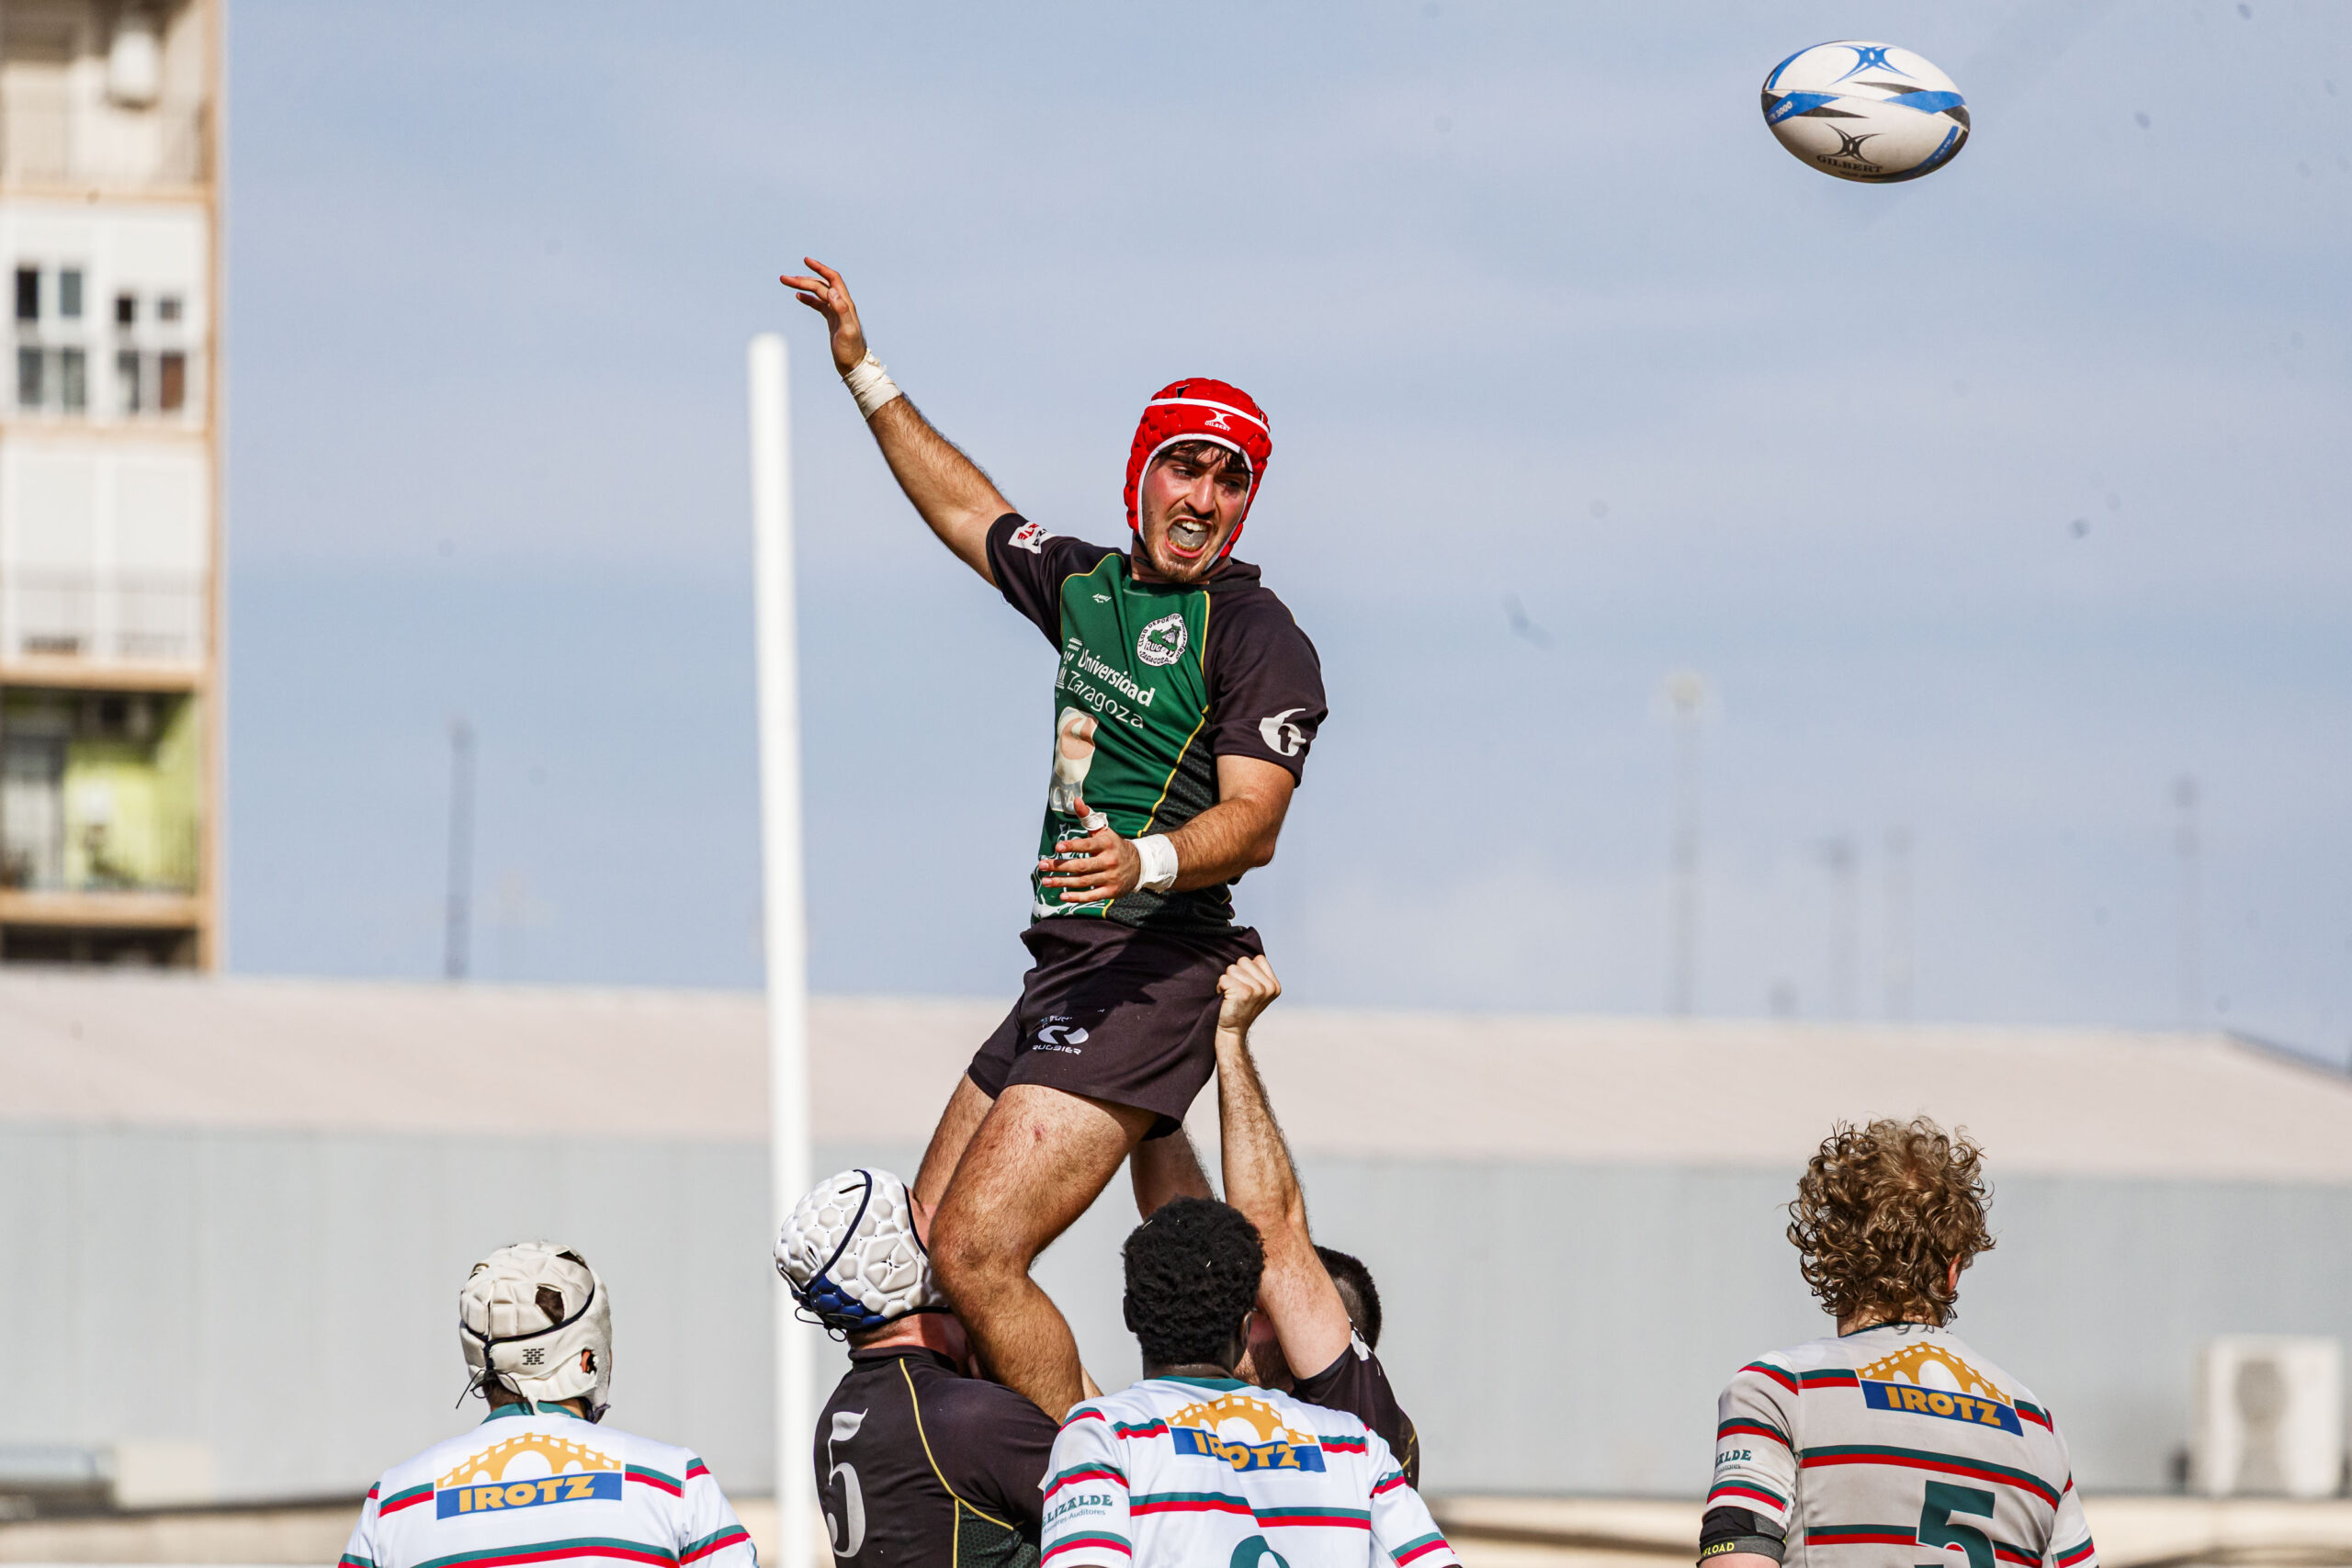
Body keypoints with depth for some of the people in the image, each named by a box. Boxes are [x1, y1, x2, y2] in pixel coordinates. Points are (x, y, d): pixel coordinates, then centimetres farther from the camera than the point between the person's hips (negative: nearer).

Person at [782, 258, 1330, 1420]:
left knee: (976, 1253, -19)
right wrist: (865, 377, 35)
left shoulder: (1257, 636, -8)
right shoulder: (1089, 586, 15)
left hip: (1148, 974, -9)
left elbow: (1253, 822, -18)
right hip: (1062, 975, 9)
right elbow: (970, 512, 34)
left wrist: (1148, 859, -37)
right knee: (914, 1265, 6)